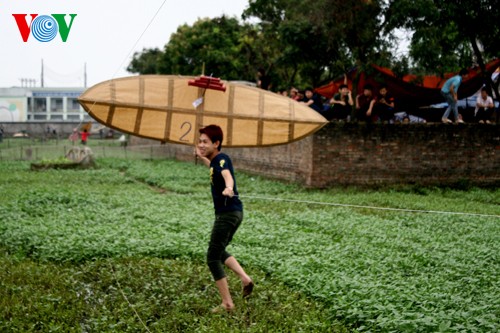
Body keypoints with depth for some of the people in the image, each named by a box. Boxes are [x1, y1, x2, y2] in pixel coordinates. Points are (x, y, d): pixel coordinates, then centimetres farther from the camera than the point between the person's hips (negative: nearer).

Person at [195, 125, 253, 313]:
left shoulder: (221, 159, -16)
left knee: (213, 258, -5)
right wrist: (201, 157, 47)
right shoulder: (216, 160, 12)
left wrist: (229, 188, -61)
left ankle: (227, 303, -2)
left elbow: (227, 175, -41)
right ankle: (245, 278, 11)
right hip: (231, 213, 10)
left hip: (228, 213, -10)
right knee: (219, 252, 23)